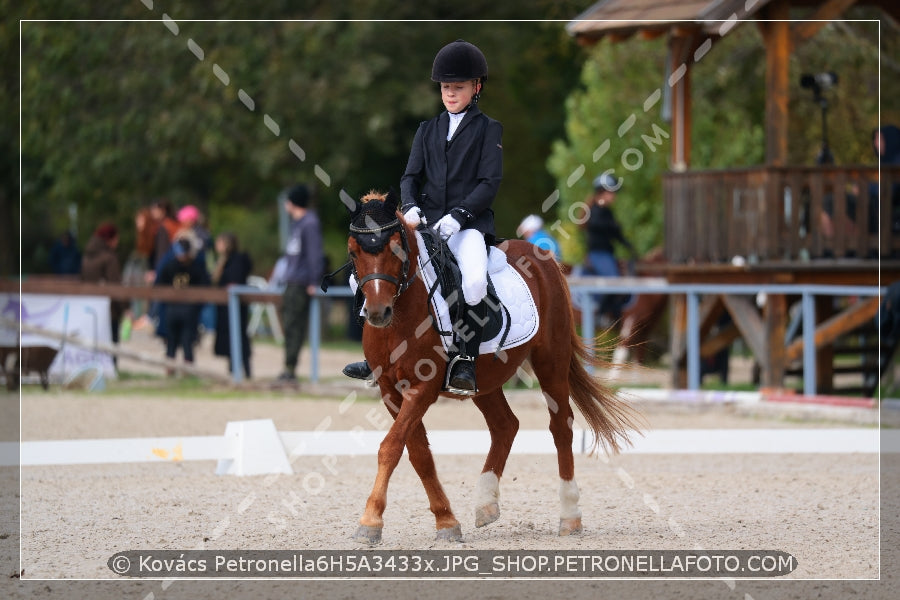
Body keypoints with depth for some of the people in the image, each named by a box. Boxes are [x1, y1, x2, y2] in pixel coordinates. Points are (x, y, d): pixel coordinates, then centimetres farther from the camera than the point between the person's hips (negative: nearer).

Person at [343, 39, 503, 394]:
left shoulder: (488, 130, 6)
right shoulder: (427, 130, 19)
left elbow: (490, 183, -5)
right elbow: (411, 176, 12)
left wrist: (458, 215, -19)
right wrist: (410, 207, -11)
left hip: (469, 222, -5)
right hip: (425, 221, 5)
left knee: (475, 281, -35)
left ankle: (465, 362, -24)